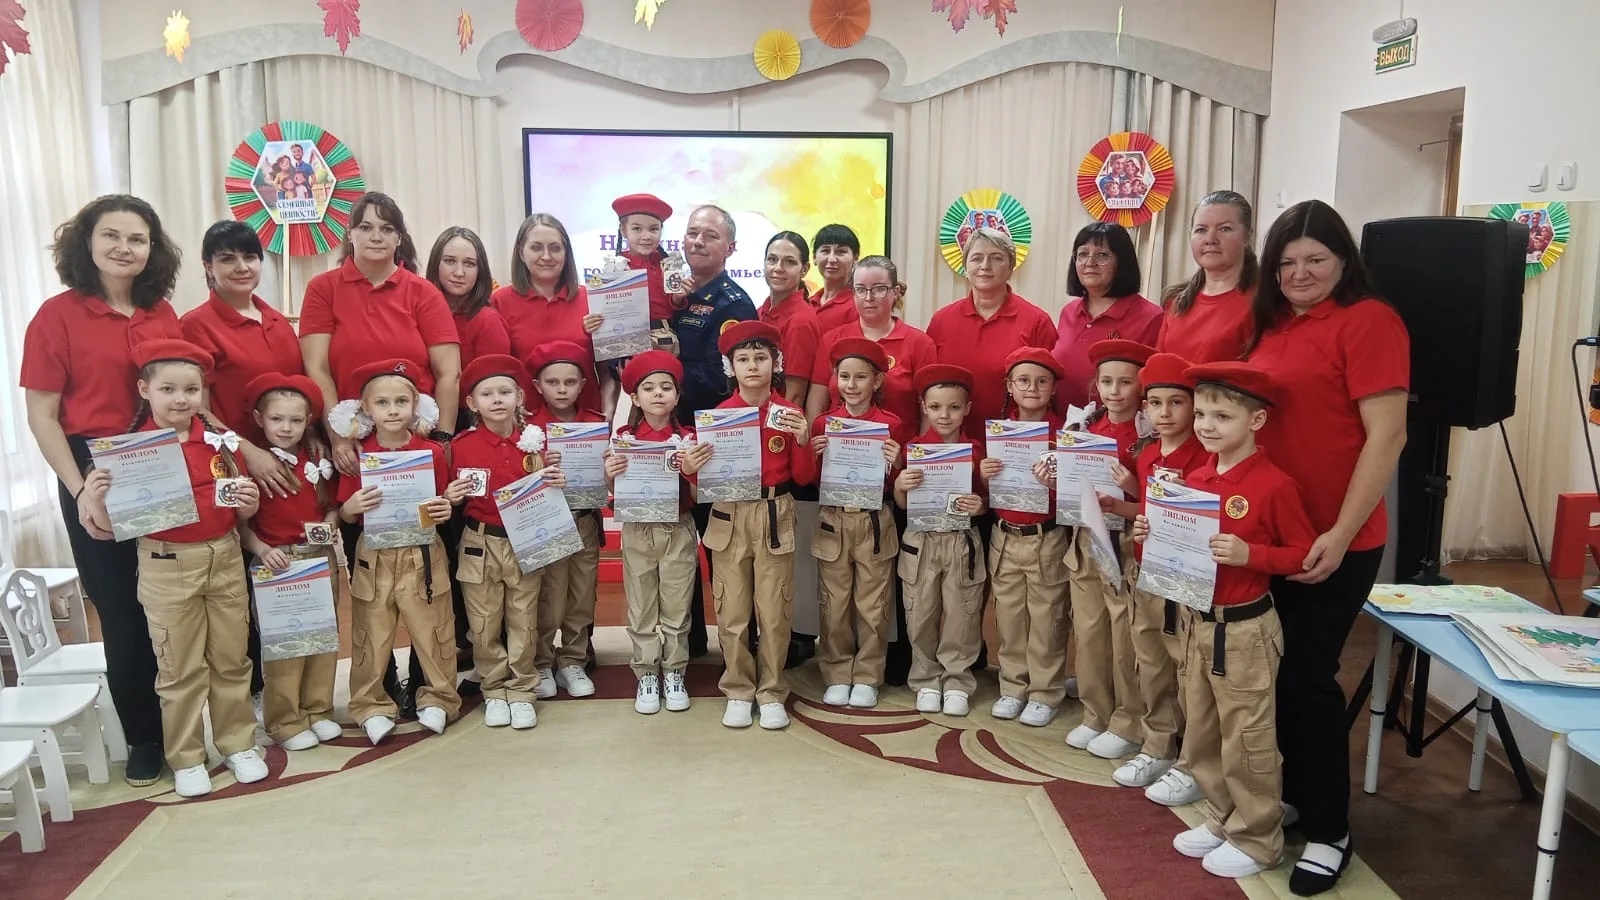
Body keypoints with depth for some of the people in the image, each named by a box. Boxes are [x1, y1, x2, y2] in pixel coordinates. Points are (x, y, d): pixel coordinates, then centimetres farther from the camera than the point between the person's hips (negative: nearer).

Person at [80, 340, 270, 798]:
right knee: (180, 667, 7)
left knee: (232, 659, 13)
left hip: (225, 558, 3)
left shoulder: (220, 439, 2)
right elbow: (116, 523, -6)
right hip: (167, 566, -3)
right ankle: (186, 758, 21)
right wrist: (96, 500, -25)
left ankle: (238, 744, 27)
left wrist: (249, 502, -11)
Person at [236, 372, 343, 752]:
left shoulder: (319, 460, 5)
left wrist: (329, 526, -8)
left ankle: (318, 710, 23)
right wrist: (261, 550, -20)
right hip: (275, 563, -4)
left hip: (320, 560, 4)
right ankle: (285, 721, 12)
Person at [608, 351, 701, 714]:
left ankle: (674, 674, 20)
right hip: (638, 532, 1)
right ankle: (646, 675, 19)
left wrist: (691, 472, -21)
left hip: (679, 532, 0)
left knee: (676, 609, 7)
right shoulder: (624, 438, -2)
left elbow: (697, 496, -3)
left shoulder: (688, 438, -3)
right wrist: (610, 476, -17)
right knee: (641, 610, 8)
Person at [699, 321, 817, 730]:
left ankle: (772, 693, 18)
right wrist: (695, 467, -17)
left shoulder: (790, 414, 1)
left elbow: (804, 477, 3)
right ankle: (738, 691, 19)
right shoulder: (719, 414, 0)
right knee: (732, 613, 4)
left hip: (776, 517, 0)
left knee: (775, 612, 4)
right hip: (729, 517, 0)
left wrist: (803, 441, -14)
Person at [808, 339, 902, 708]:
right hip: (832, 522, 2)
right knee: (834, 606, 7)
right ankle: (837, 675, 21)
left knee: (872, 606, 6)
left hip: (874, 522, -1)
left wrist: (894, 464, -18)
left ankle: (867, 678, 20)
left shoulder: (891, 425, -2)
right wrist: (813, 454, -12)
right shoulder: (823, 423, 2)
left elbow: (895, 485, 2)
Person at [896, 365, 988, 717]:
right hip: (920, 542, 1)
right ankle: (926, 680, 22)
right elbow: (902, 504, 3)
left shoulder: (977, 452, -2)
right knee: (921, 617, 7)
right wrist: (899, 485, -18)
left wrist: (980, 506, -14)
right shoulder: (913, 449, -1)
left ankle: (957, 681, 21)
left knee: (961, 616, 6)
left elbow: (985, 501, 8)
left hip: (962, 543, 0)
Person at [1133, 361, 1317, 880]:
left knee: (1246, 740, 5)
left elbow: (1304, 553, -14)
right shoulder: (1195, 480, 4)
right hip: (1196, 621, 7)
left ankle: (1257, 840, 22)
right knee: (1202, 734, 18)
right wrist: (1152, 534, -3)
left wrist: (1249, 554, -26)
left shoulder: (1274, 484, -16)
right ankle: (1222, 820, 34)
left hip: (1245, 628, -7)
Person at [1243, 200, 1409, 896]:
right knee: (1272, 669, 14)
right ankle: (1288, 790, 33)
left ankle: (1327, 831, 17)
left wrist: (1340, 535, -19)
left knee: (1307, 675, 0)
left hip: (1334, 541, -6)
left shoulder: (1368, 320, -11)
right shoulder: (1271, 323, 10)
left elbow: (1387, 436, -15)